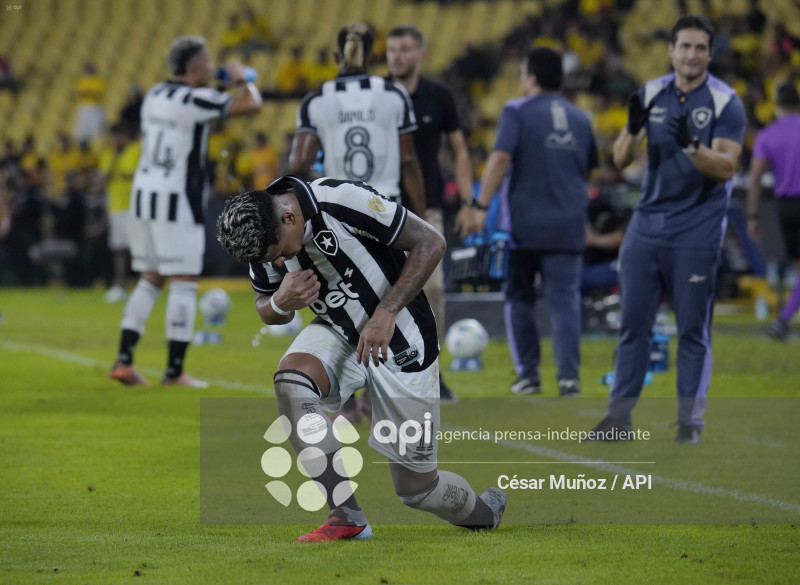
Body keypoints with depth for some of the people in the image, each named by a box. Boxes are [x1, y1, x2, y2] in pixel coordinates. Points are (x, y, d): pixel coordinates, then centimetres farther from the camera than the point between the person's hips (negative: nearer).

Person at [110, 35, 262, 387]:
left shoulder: (155, 95, 11)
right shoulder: (195, 100, -12)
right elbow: (251, 105, -16)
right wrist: (240, 79, 2)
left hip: (143, 195, 8)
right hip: (175, 200, -8)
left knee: (150, 280, 15)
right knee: (184, 283, -2)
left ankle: (123, 360, 10)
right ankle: (175, 370, -3)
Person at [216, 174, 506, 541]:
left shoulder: (341, 201, -28)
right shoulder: (263, 238, -10)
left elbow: (430, 243, -20)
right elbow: (266, 309, 7)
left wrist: (386, 312, -27)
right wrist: (281, 303, -18)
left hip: (399, 342, -5)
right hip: (339, 334, 5)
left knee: (416, 487, -2)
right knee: (290, 378, -29)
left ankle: (485, 511, 34)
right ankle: (346, 516, -22)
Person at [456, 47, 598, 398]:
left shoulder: (517, 111, -3)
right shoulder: (580, 118, 12)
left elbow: (501, 158, -15)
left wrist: (480, 206, -18)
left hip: (525, 224, -3)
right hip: (568, 224, 3)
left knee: (519, 297, 13)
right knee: (564, 299, 0)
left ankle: (528, 374, 12)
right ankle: (568, 375, -13)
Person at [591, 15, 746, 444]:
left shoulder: (725, 102, -5)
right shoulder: (651, 94, 7)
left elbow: (726, 167, -13)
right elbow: (621, 159, 5)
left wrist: (690, 145, -29)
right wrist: (634, 128, -15)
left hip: (697, 228, -4)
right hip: (647, 223, 4)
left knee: (693, 329, 0)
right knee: (633, 324, 3)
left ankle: (690, 420, 6)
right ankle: (618, 417, 6)